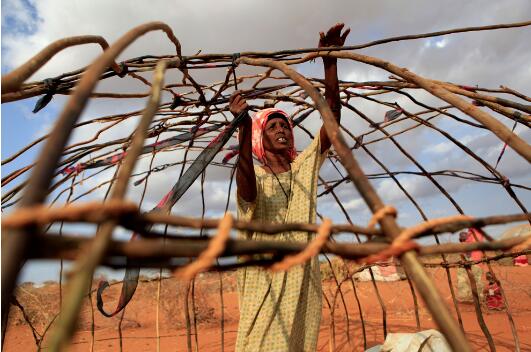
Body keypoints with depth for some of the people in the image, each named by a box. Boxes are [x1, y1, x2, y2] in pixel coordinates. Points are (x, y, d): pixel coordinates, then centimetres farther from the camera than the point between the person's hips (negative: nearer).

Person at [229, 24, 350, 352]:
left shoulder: (306, 164, 7)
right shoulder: (254, 174, -4)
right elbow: (248, 192, -29)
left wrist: (330, 62, -12)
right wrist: (244, 126, -38)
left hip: (304, 276, 4)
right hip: (266, 277, -3)